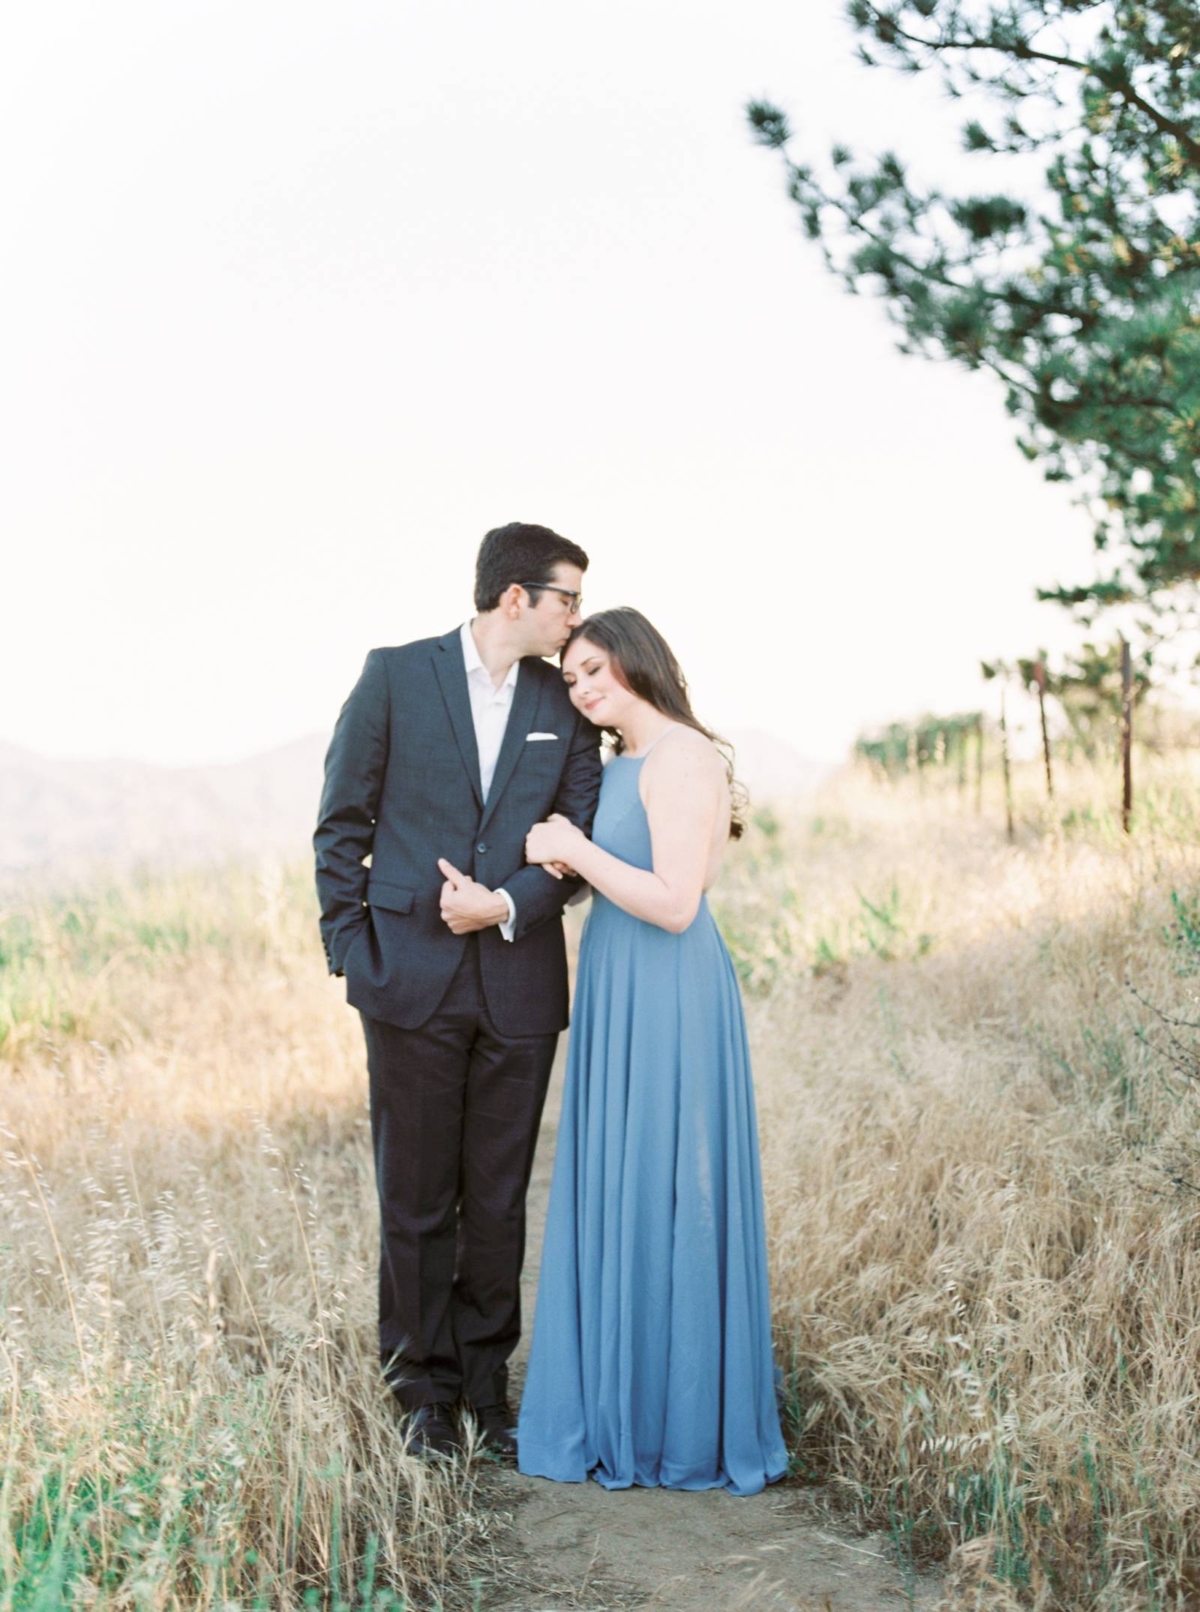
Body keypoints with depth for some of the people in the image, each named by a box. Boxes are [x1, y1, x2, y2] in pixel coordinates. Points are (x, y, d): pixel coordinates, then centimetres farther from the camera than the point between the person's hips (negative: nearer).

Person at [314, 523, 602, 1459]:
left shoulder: (567, 706, 8)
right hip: (412, 982, -2)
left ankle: (488, 1383, 22)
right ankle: (425, 1390, 18)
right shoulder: (396, 676, 1)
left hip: (519, 985, 2)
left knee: (499, 1200, 8)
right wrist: (352, 950, -3)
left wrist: (507, 905, -12)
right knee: (416, 1198, 5)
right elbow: (343, 823, 2)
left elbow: (581, 843, 4)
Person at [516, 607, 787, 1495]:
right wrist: (566, 857, 2)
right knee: (620, 1198, 14)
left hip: (667, 1003, -10)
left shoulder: (680, 757, -14)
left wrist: (576, 849, -13)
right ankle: (629, 1406, 25)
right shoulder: (623, 764, 15)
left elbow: (675, 902, -21)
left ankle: (682, 1424, 11)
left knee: (663, 1200, -1)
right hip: (625, 1000, 10)